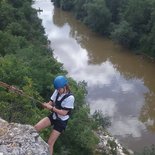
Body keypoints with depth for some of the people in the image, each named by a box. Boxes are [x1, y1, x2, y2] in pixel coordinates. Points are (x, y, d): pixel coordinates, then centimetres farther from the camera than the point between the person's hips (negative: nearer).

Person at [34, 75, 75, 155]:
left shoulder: (70, 97, -24)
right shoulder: (57, 91, -6)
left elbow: (64, 113, -24)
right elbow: (51, 102, 1)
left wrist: (52, 108, -29)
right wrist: (47, 105, -22)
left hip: (61, 121, -6)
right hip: (53, 116, 6)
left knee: (50, 143, -2)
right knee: (36, 127, -13)